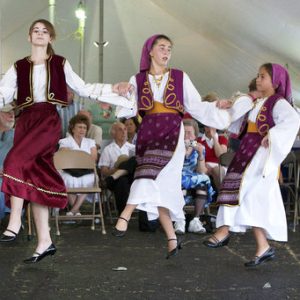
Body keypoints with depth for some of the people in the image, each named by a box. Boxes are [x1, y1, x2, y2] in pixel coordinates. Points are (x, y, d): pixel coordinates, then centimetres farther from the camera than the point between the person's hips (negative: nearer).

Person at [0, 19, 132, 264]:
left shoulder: (60, 64, 12)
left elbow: (83, 88, 14)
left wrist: (113, 89, 5)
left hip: (49, 120, -3)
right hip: (26, 120, 3)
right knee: (36, 178, 0)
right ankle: (45, 241, 5)